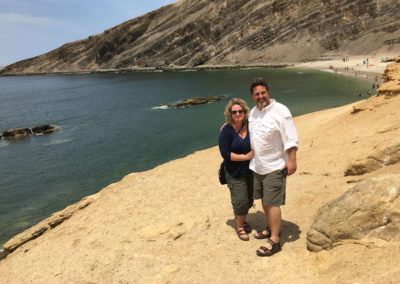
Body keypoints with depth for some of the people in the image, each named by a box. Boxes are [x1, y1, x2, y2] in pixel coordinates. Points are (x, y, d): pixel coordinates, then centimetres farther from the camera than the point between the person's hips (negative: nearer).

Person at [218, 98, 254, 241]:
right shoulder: (226, 130, -16)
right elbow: (225, 154, -19)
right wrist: (245, 157, -21)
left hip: (250, 170, 5)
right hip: (235, 174, -4)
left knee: (249, 199, 16)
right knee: (240, 200, 0)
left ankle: (243, 221, 41)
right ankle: (239, 226, 24)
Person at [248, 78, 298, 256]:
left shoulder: (280, 111, -17)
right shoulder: (253, 112, 6)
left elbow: (290, 138, -18)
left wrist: (292, 160, -22)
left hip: (274, 167, -7)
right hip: (257, 166, 8)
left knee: (272, 203, -4)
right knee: (264, 200, 18)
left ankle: (274, 241, 6)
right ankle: (271, 228, 36)